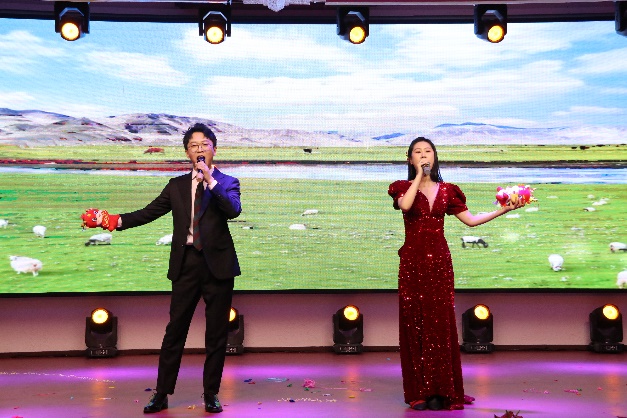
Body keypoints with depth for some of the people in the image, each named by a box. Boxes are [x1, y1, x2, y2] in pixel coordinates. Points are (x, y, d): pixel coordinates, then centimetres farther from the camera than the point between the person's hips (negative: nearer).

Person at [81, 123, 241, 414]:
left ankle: (211, 394, 15)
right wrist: (116, 221, -8)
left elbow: (234, 210, -14)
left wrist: (210, 179, -19)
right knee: (175, 330, 2)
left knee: (216, 333, 4)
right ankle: (162, 394, 9)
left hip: (217, 264, -2)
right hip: (186, 264, 2)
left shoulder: (227, 183, 5)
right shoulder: (177, 185, 13)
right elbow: (149, 212, 6)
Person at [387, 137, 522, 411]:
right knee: (414, 324, -1)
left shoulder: (447, 190, 11)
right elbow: (405, 205, -18)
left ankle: (440, 391, 4)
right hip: (412, 262, -1)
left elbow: (470, 220, 7)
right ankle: (418, 392, 4)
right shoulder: (403, 188, 5)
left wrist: (503, 210, 0)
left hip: (439, 262, 1)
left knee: (440, 325, -1)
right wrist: (419, 175, -10)